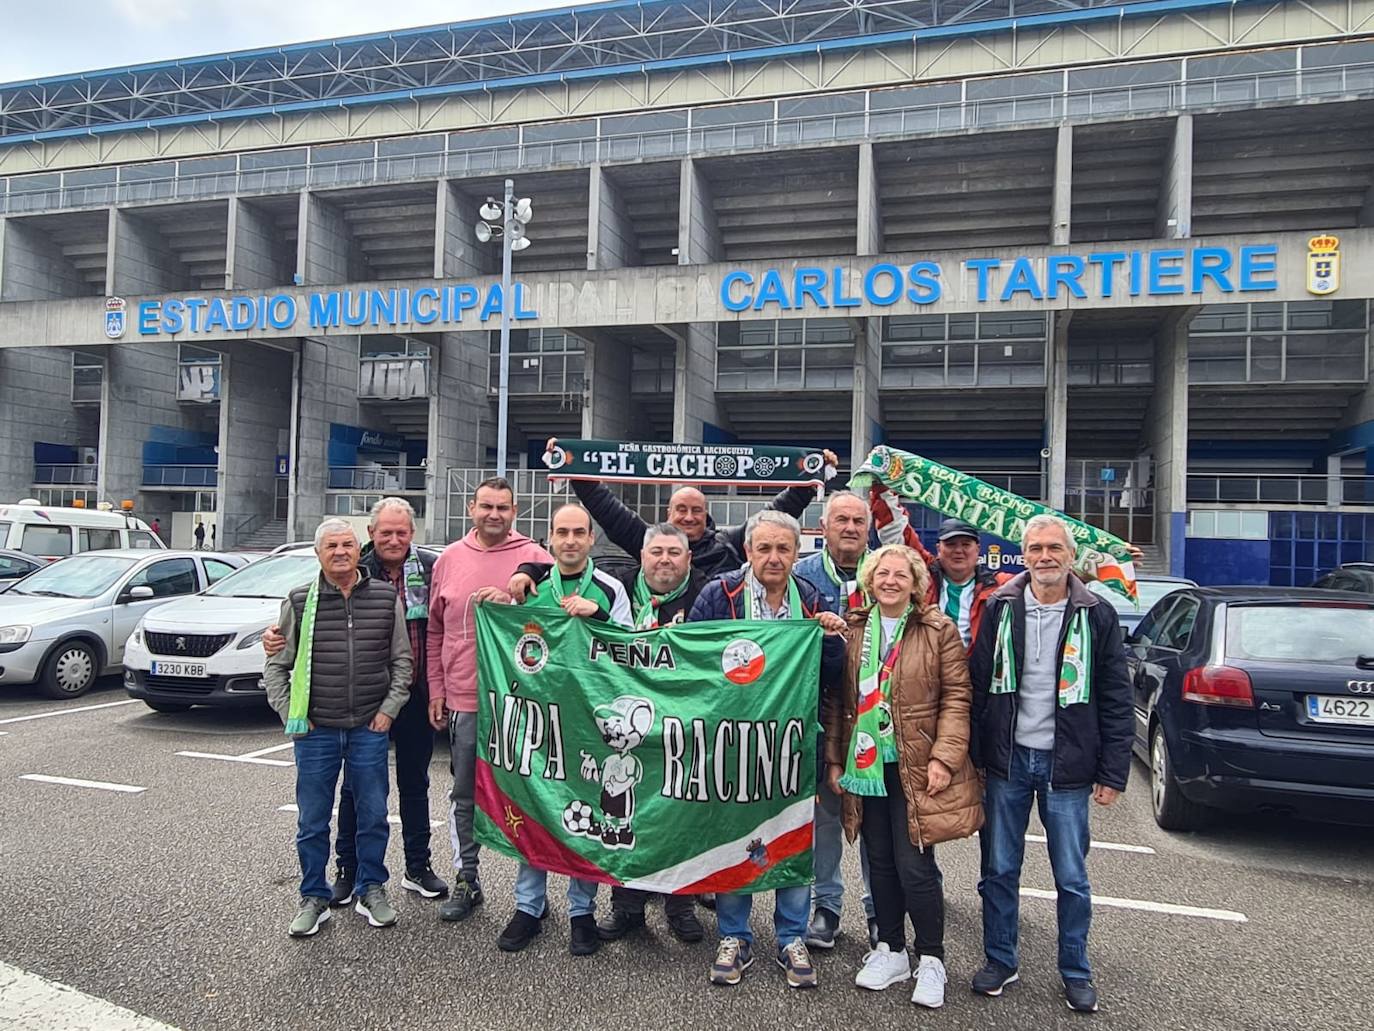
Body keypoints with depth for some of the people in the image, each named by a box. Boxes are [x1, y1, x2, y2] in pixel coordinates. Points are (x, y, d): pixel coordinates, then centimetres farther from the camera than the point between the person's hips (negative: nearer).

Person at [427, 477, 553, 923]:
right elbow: (435, 631, 10)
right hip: (463, 701, 3)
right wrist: (436, 690, 8)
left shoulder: (534, 558, -3)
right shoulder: (449, 559, 7)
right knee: (464, 795, 13)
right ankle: (466, 881, 28)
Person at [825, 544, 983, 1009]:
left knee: (914, 866, -2)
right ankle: (889, 950, 30)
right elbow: (839, 699, 9)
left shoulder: (939, 630, -4)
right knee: (880, 862, 13)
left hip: (916, 768, -4)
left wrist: (945, 758, -14)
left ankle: (931, 959, 18)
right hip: (865, 763, 4)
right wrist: (835, 757, 6)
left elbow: (957, 697, -6)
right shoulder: (854, 629, 5)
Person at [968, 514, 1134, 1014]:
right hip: (1007, 761, 1)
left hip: (1067, 765, -1)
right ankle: (1000, 960, 29)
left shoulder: (1096, 615, -3)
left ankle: (1076, 971, 29)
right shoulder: (1000, 609, 0)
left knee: (1072, 878, 10)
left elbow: (1116, 701, 0)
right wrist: (974, 756, 0)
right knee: (999, 870, 11)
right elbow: (976, 686, 2)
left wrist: (1112, 772, -3)